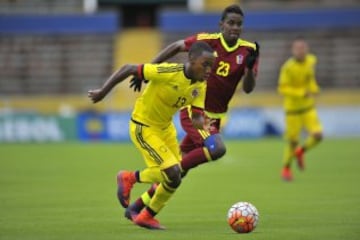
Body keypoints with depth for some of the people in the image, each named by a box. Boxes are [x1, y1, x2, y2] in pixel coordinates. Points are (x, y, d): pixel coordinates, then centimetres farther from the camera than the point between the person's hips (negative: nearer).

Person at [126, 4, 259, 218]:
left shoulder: (248, 50, -3)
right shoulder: (207, 41, -12)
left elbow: (248, 88, -7)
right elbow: (175, 47, 2)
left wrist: (250, 66, -26)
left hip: (214, 117, 5)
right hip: (193, 111, -5)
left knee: (181, 167, 8)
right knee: (217, 149, -31)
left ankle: (137, 207, 22)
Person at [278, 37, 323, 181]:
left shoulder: (311, 60, -2)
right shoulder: (288, 67, -19)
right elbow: (282, 89, -20)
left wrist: (314, 88, 5)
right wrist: (301, 93, -30)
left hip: (308, 107, 4)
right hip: (293, 109, -4)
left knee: (317, 136, -12)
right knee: (293, 141, 2)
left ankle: (301, 151, 21)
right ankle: (286, 168, 29)